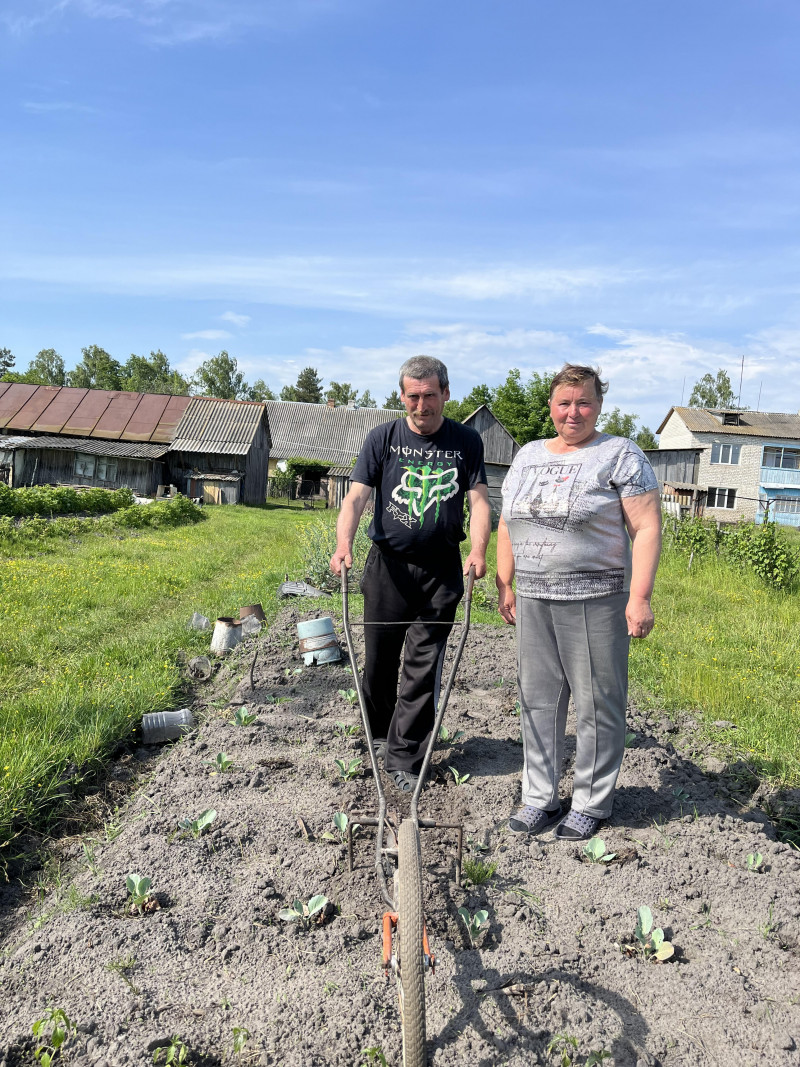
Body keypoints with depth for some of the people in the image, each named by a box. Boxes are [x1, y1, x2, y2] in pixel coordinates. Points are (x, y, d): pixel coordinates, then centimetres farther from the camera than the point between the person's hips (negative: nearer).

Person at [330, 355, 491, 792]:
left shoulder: (466, 441, 3)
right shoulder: (383, 438, 0)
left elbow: (478, 501, -2)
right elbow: (356, 496, -7)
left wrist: (477, 550, -20)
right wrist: (343, 544, -25)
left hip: (442, 569, 0)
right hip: (388, 564, 1)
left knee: (423, 666, 2)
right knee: (379, 658, 11)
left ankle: (404, 758, 13)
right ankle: (378, 735, 36)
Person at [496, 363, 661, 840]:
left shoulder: (621, 454, -3)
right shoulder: (528, 455, 14)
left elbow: (647, 529, -9)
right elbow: (507, 526, 18)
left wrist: (640, 597, -16)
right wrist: (505, 585, 12)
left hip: (596, 599, -5)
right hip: (534, 600, 5)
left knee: (598, 703, 4)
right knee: (539, 699, 11)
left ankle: (592, 803, 20)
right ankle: (540, 798, 25)